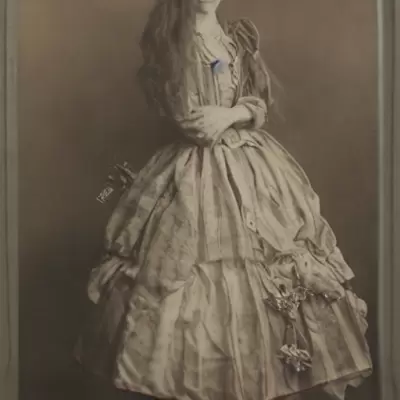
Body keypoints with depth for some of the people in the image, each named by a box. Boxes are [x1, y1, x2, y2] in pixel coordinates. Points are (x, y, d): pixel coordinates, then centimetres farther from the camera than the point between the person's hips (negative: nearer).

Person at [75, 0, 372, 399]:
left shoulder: (241, 36, 14)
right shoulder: (170, 39, 0)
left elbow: (262, 103, 9)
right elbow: (185, 117, -9)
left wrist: (229, 116, -11)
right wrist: (239, 112, -6)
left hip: (250, 164, 5)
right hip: (196, 169, -4)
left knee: (266, 269, 2)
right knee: (199, 271, -6)